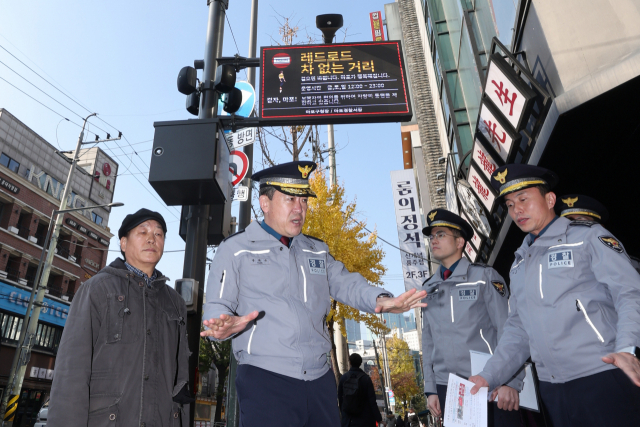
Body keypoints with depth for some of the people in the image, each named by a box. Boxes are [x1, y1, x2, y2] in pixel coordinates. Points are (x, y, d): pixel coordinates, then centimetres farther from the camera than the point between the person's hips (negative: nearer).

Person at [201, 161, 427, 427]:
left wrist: (380, 300, -14)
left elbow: (345, 283, 6)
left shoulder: (318, 251, 16)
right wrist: (225, 324, -25)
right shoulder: (235, 250, 2)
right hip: (264, 380, -4)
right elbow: (216, 308, -1)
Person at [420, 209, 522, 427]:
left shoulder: (484, 276, -2)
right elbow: (428, 341, 10)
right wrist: (430, 388, 8)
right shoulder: (427, 289, 9)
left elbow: (507, 330, -7)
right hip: (448, 388, 4)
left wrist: (510, 381, -14)